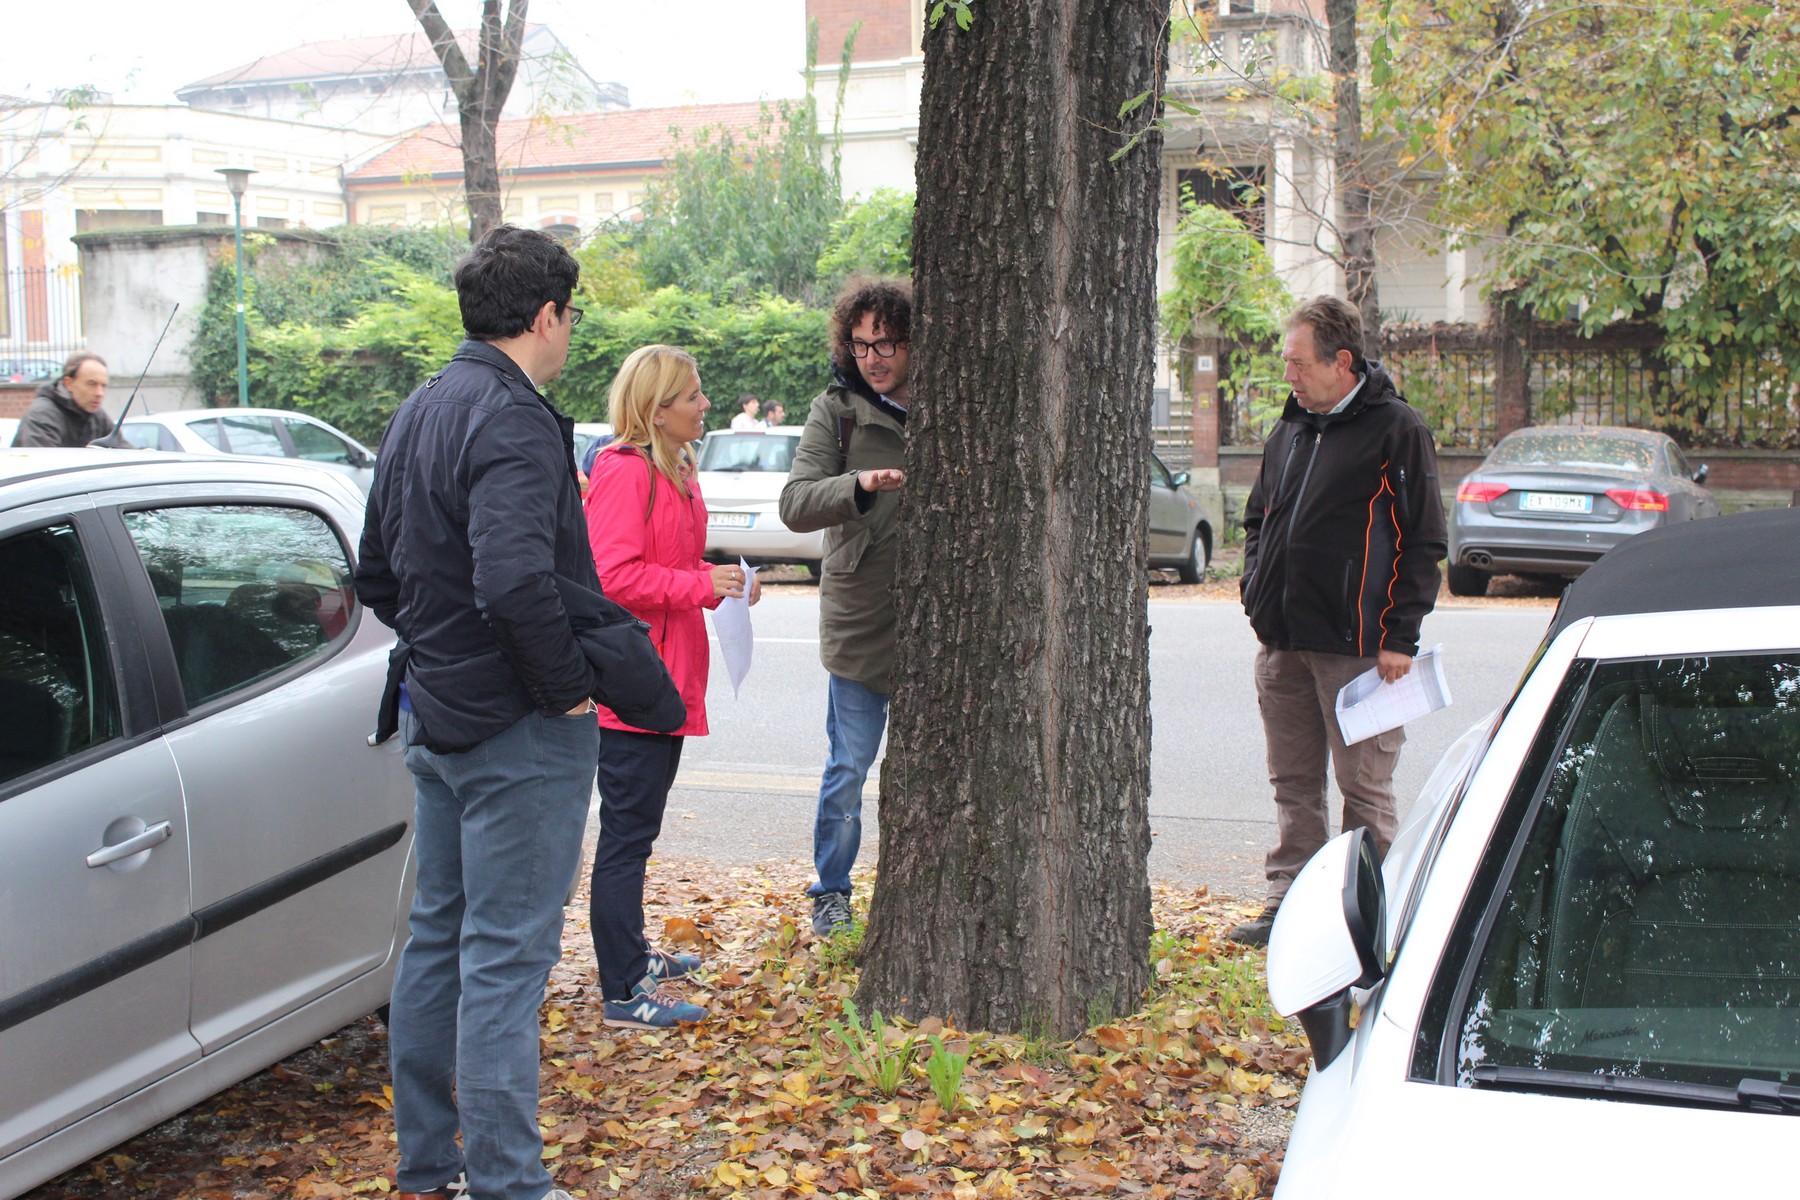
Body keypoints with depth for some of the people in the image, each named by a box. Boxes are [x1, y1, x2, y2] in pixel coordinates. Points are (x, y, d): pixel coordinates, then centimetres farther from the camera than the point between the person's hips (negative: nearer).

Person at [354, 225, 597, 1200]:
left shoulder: (417, 415, 11)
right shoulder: (513, 424, -19)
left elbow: (377, 577, 18)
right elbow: (516, 583, -32)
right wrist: (567, 687, -19)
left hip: (436, 717, 9)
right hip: (520, 732, -9)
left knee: (438, 937, 16)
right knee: (506, 955, -3)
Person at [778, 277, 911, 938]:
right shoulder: (837, 410, -5)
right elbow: (796, 503, -16)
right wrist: (860, 484, -33)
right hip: (860, 619, -2)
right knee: (847, 768, 4)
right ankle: (830, 891, 21)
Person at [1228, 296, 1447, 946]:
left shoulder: (1396, 429, -5)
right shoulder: (1288, 432, 15)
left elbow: (1423, 540, -8)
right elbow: (1257, 519, 26)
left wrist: (1399, 636, -12)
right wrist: (1256, 589, 10)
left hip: (1356, 646, -6)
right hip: (1281, 643, 7)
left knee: (1364, 787, 1)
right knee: (1293, 783, 11)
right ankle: (1289, 902, 18)